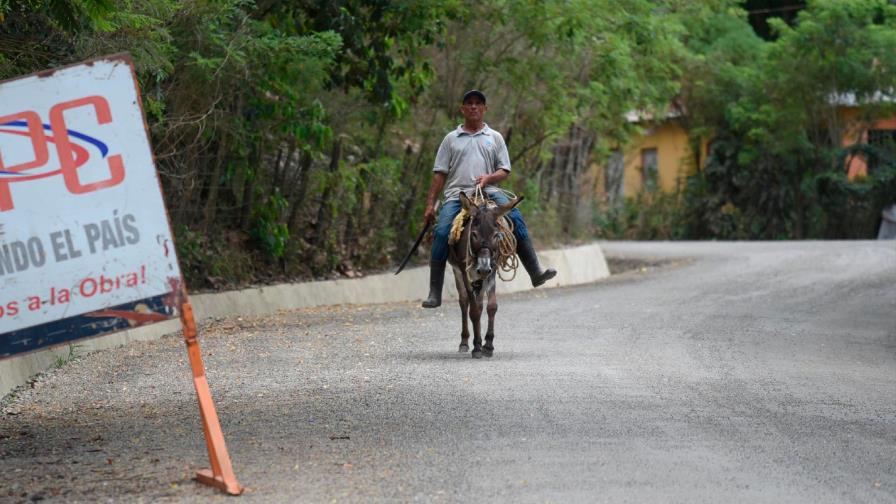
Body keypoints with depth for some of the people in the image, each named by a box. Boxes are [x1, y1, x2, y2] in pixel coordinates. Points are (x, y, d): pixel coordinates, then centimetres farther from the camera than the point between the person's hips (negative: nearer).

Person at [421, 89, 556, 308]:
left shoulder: (495, 138, 17)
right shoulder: (451, 139, 17)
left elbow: (504, 171, 12)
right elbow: (439, 174, 13)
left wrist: (488, 178, -10)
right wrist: (430, 204, 5)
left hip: (488, 192, 0)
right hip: (456, 194, 0)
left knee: (516, 218, -26)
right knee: (442, 231, -23)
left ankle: (535, 273, -26)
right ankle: (435, 293, -17)